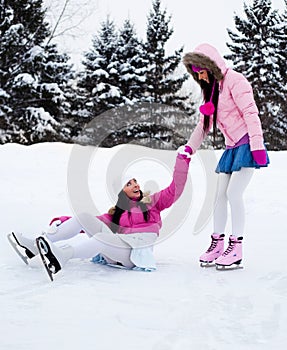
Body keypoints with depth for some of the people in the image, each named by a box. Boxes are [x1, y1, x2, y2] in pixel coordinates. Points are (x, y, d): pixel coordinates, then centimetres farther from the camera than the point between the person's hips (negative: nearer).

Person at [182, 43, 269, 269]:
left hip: (247, 145, -9)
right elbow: (204, 124, 22)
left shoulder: (233, 81, -10)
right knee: (221, 195, 5)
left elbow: (250, 113, -17)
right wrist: (190, 147, 14)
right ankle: (217, 245, 11)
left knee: (234, 193, -15)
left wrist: (257, 145, -23)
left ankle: (236, 249, -11)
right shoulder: (212, 89, 17)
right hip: (232, 148, 9)